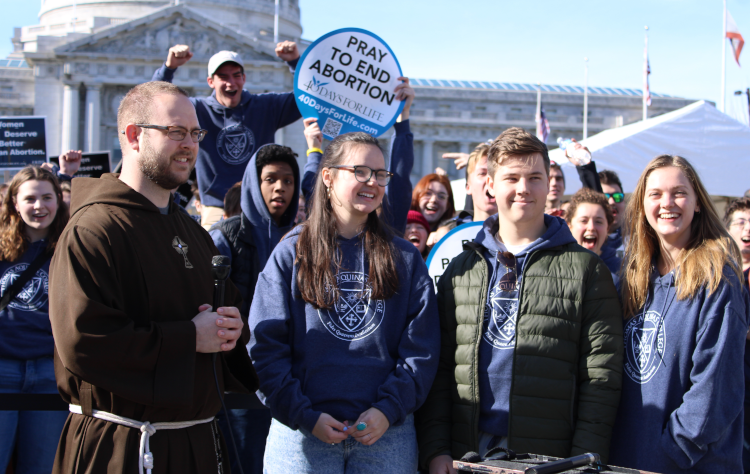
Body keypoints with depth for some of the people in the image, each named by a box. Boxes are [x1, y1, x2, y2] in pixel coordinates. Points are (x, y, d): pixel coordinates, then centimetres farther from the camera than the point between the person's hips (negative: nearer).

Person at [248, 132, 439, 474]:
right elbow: (265, 346, -2)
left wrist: (389, 409, -10)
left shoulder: (405, 259, 9)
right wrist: (305, 416, -11)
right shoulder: (291, 253, 4)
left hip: (386, 433, 1)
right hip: (303, 432, -1)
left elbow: (421, 348, 3)